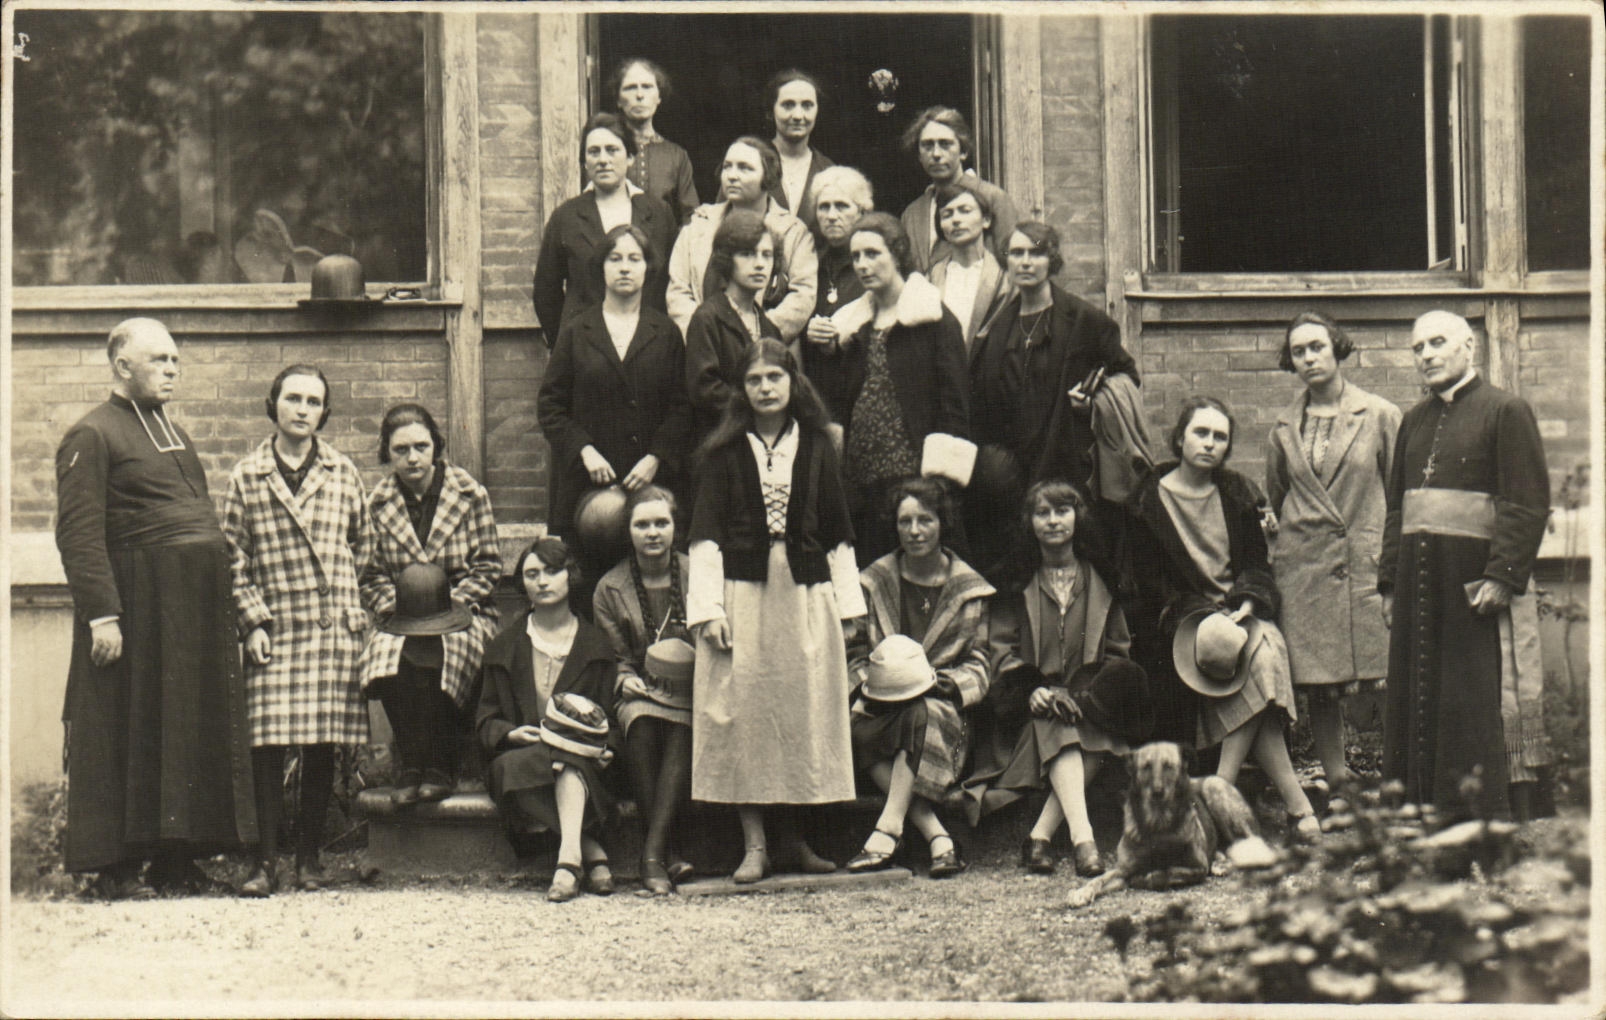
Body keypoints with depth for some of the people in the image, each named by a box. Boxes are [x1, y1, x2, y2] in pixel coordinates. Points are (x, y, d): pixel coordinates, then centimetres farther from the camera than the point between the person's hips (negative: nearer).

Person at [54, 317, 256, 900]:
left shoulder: (173, 432, 20)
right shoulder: (92, 436, -6)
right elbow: (78, 534, -14)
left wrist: (222, 606, 17)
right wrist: (101, 615, -22)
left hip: (198, 608, 8)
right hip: (137, 609, -8)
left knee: (195, 734, 9)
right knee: (129, 736, -2)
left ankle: (177, 862, 17)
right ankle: (115, 869, 5)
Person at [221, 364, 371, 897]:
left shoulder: (342, 471, 8)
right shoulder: (247, 475, 5)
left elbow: (362, 544, 16)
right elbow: (234, 558, 5)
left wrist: (347, 600, 6)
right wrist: (254, 620, -3)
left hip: (335, 625, 1)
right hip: (275, 627, -1)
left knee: (323, 743, 2)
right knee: (269, 739, -6)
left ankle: (309, 855, 13)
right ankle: (266, 859, 1)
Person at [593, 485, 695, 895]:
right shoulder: (611, 588, 10)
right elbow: (615, 656, 11)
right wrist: (626, 678, -11)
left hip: (690, 693, 0)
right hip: (640, 693, 0)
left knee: (682, 730, -35)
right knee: (641, 722, -35)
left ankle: (652, 852, -37)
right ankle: (665, 851, -31)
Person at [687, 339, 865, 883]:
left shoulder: (815, 447, 9)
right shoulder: (725, 451, 3)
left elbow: (837, 534, 11)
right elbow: (706, 533, 0)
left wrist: (847, 606, 7)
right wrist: (708, 608, -9)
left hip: (806, 593, 2)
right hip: (743, 593, -2)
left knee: (805, 711, 3)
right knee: (744, 713, -3)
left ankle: (794, 837, 14)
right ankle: (754, 844, 3)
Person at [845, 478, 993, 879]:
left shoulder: (969, 589, 9)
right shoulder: (875, 581, 11)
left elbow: (978, 669, 5)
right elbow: (856, 654, 12)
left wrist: (937, 679, -15)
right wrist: (869, 681, -11)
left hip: (941, 703, -1)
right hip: (883, 707, 1)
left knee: (922, 712, -37)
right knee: (857, 730, -33)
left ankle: (887, 831, -38)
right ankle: (937, 836, -38)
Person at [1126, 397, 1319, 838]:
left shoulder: (1237, 493, 14)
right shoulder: (1150, 500, 2)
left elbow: (1257, 563, 11)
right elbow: (1150, 583, -1)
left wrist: (1245, 607, -11)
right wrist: (1203, 617, -15)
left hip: (1242, 612, 3)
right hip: (1181, 620, -3)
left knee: (1265, 652, -32)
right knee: (1260, 661, -32)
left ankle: (1221, 793, -31)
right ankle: (1295, 802, -32)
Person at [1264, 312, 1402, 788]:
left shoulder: (1380, 415, 3)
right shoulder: (1285, 428, 12)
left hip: (1367, 565, -2)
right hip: (1303, 569, 3)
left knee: (1385, 681, -10)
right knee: (1318, 687, 1)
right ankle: (1336, 784, 10)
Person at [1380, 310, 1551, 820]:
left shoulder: (1506, 411, -2)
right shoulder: (1415, 422, 17)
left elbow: (1529, 505, -9)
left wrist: (1502, 577, -17)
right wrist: (1389, 582, 12)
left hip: (1475, 582, -6)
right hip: (1418, 583, 7)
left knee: (1480, 704, -5)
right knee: (1416, 700, 6)